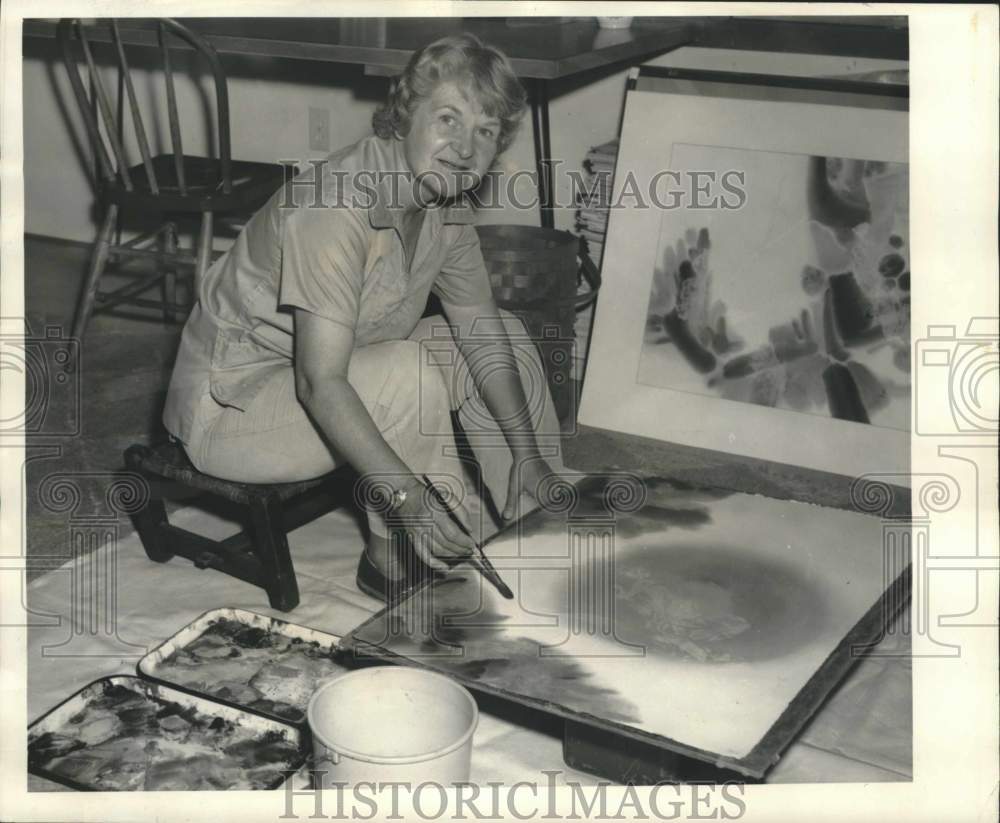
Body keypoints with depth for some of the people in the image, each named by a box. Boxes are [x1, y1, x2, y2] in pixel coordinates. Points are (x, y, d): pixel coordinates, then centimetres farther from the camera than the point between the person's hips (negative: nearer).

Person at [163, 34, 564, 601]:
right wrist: (407, 496, -45)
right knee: (405, 374, -32)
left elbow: (482, 331, 3)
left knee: (507, 340, 4)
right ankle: (393, 559, -13)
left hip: (335, 368, 9)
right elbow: (321, 384, -37)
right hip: (232, 401, -9)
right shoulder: (336, 210, -32)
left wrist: (526, 451, -6)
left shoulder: (448, 206, -5)